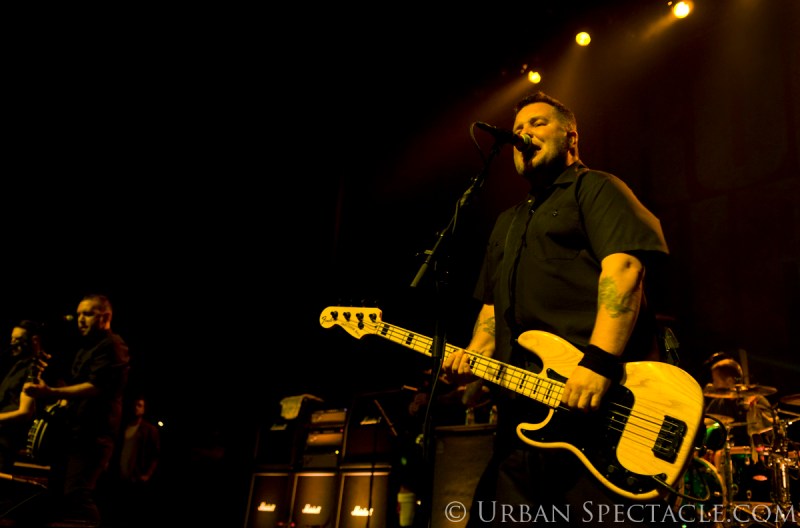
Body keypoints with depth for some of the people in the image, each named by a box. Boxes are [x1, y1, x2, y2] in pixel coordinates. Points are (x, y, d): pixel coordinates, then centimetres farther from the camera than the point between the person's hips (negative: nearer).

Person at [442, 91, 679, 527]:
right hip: (522, 416, 8)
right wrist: (474, 358, 7)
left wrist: (598, 362, -24)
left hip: (603, 402, -7)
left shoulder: (595, 188, 6)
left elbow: (623, 266, -12)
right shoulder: (506, 223, 30)